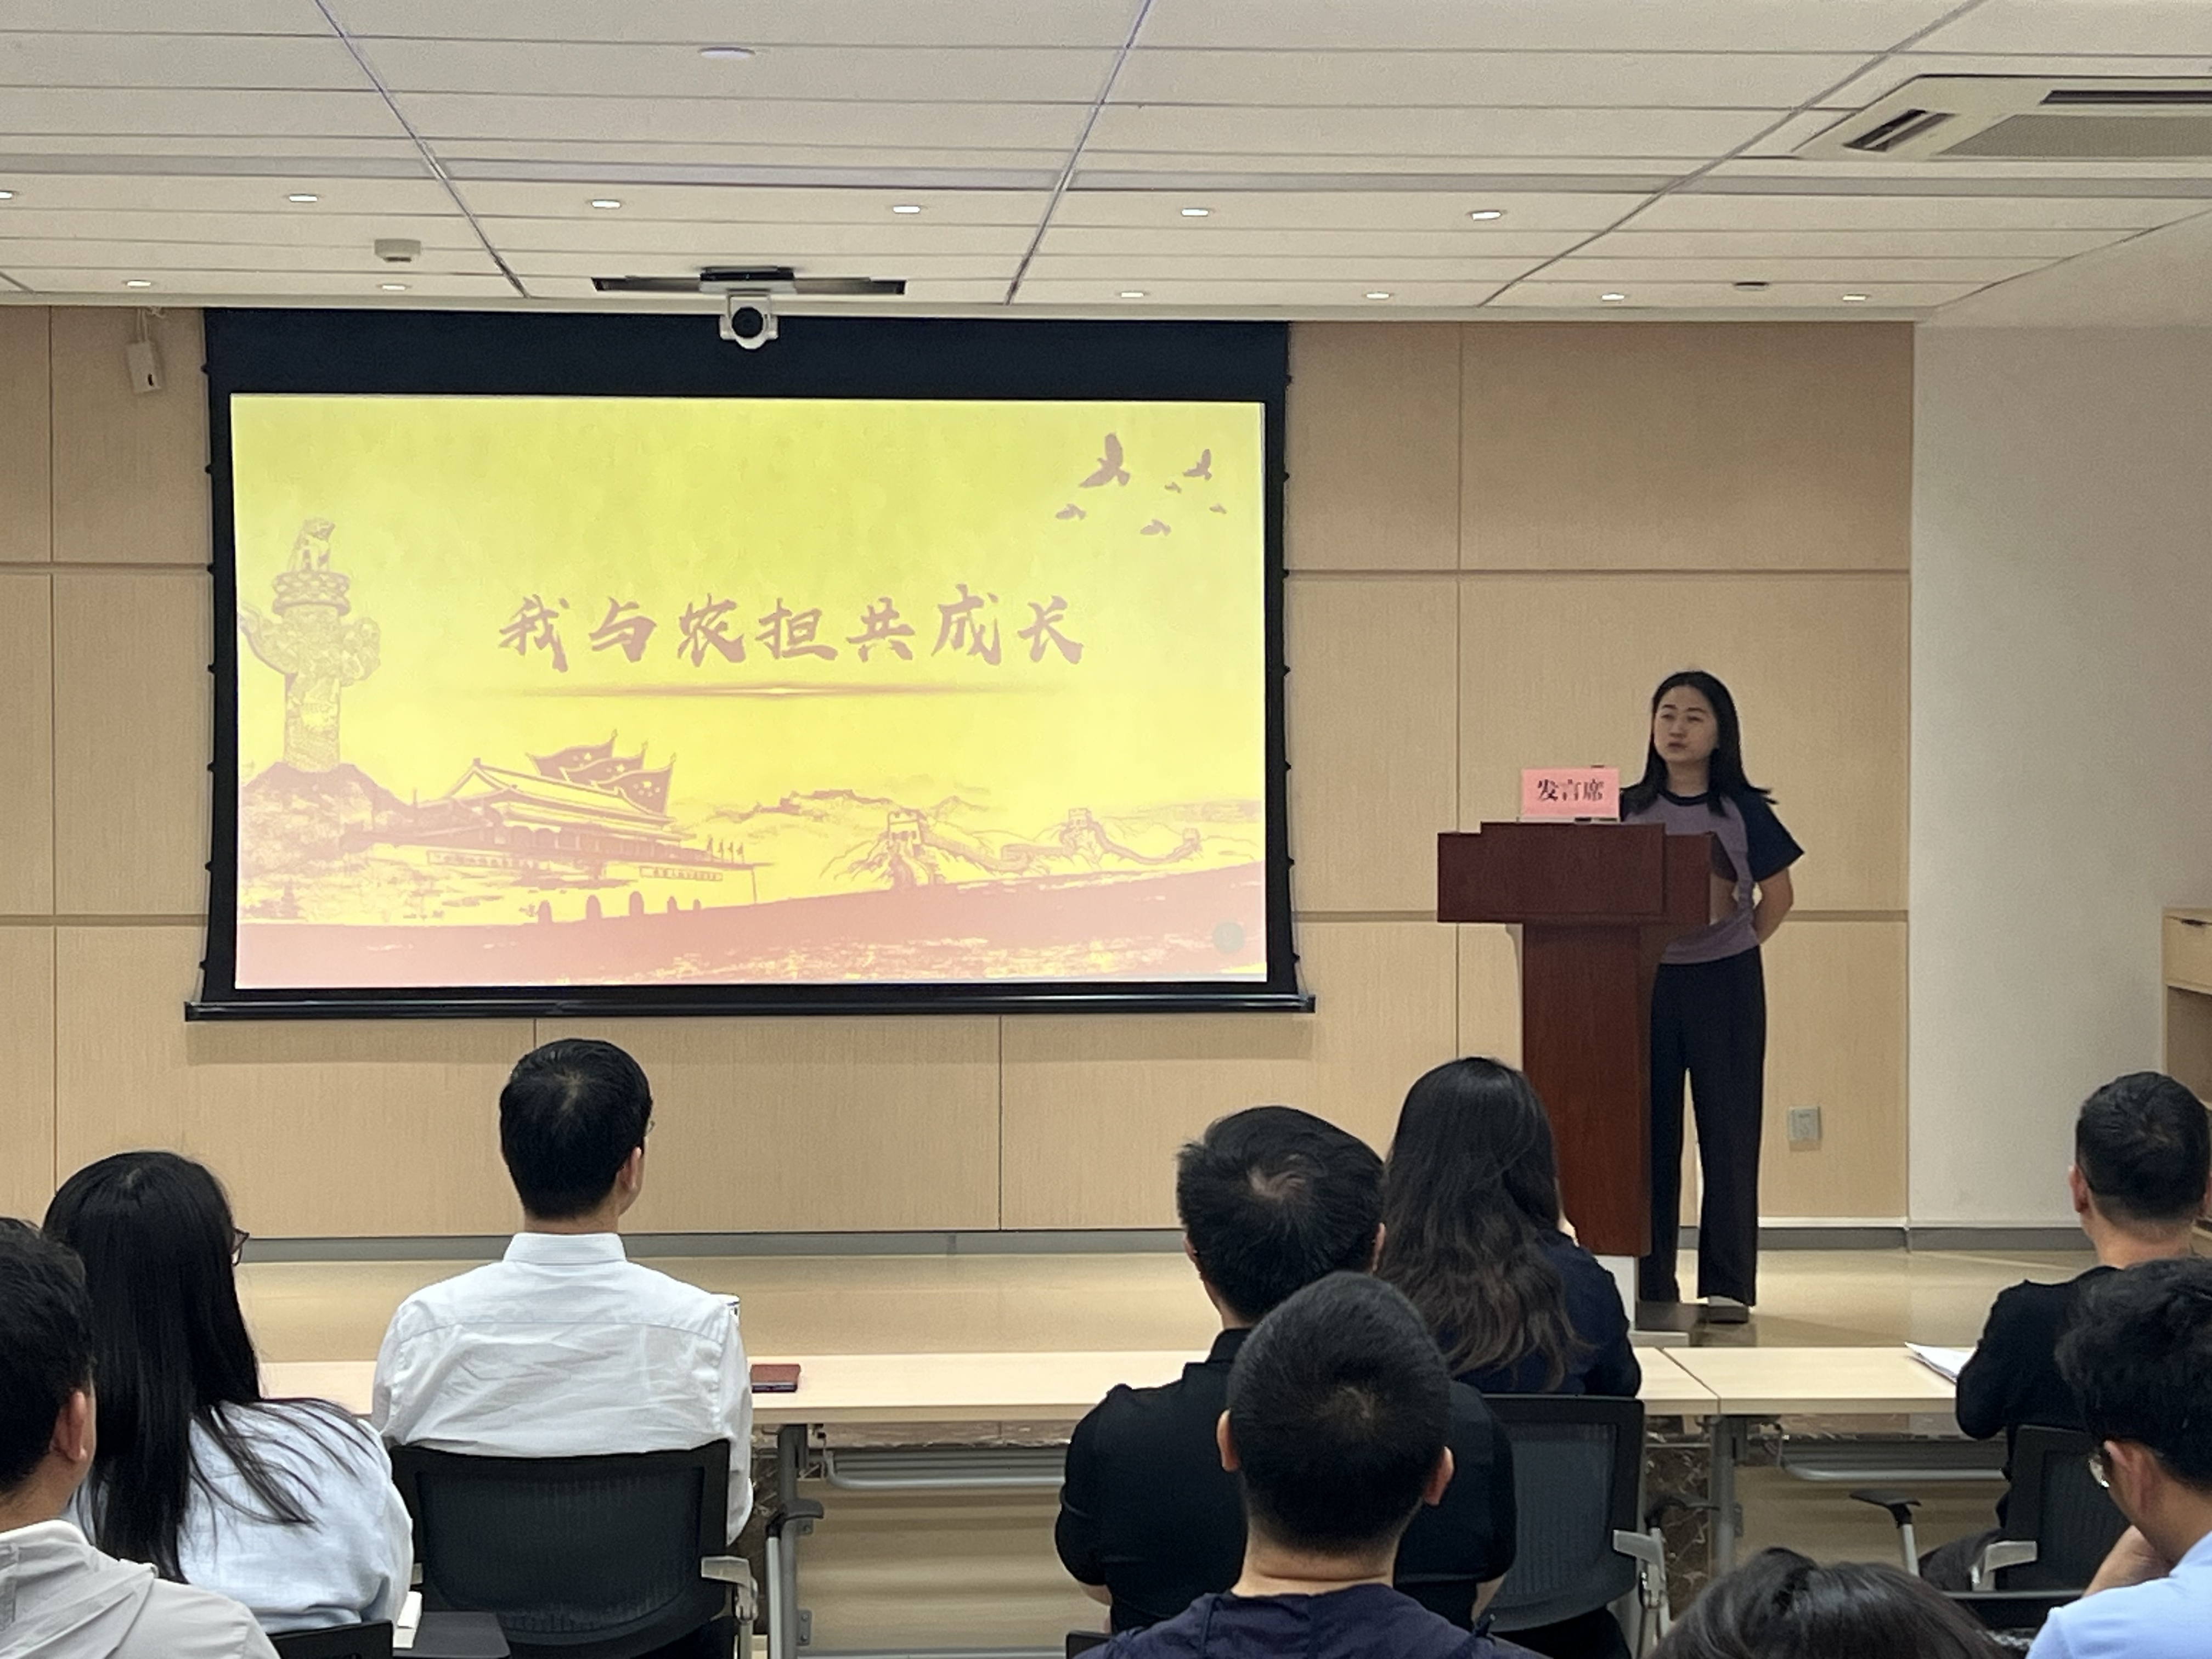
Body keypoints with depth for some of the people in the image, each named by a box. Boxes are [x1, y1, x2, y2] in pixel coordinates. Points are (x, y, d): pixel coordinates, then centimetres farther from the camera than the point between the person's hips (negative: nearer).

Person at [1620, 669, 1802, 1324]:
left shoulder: (1743, 810, 1)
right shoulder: (1629, 809, 5)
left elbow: (1778, 894, 6)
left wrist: (1738, 947, 0)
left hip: (1725, 982, -2)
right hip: (1644, 980, 2)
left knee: (1728, 1133, -2)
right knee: (1649, 1134, 4)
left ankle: (1728, 1286, 1)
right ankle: (1651, 1283, 11)